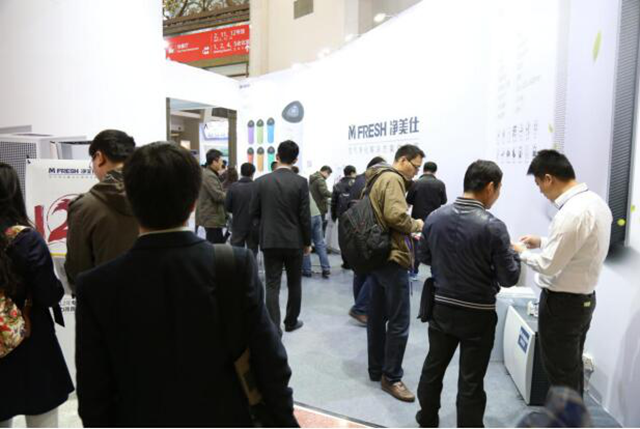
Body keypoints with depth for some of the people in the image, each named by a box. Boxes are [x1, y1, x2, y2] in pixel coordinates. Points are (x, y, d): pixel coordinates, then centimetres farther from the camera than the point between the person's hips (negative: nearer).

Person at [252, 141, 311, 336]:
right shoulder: (300, 182, -8)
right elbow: (305, 216, -8)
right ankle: (291, 321, 30)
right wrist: (307, 242, 4)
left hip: (270, 241, 1)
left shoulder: (261, 181, -2)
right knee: (294, 283, 16)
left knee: (272, 286, 4)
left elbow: (254, 213, 4)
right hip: (294, 241, -1)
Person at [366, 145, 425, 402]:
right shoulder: (392, 179, -12)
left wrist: (407, 234, 12)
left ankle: (376, 369, 26)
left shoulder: (378, 178, 17)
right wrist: (416, 225, -8)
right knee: (399, 322, -2)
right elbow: (395, 216, -27)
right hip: (392, 257, -10)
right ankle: (391, 378, 8)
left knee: (377, 317, 15)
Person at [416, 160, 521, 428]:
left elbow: (424, 257, 8)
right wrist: (513, 253, 5)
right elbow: (509, 278, -13)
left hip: (441, 308, 5)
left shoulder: (435, 217, -5)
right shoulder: (493, 226, -19)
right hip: (477, 314, -4)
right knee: (471, 381, 9)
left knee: (433, 367, 21)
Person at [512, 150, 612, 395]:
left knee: (560, 371, 8)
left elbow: (548, 265, -24)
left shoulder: (572, 213, -27)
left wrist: (522, 253, -7)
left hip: (562, 303, -9)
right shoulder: (595, 201, 3)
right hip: (584, 298, 10)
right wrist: (542, 242, 11)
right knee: (572, 367, 23)